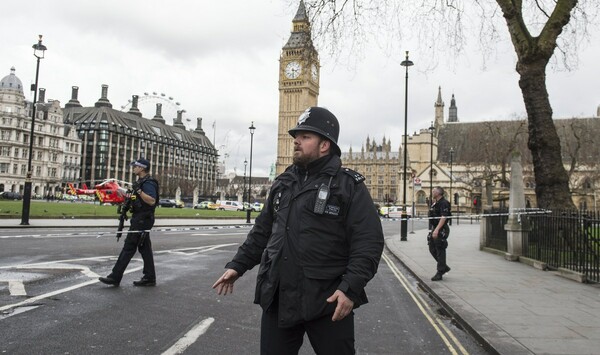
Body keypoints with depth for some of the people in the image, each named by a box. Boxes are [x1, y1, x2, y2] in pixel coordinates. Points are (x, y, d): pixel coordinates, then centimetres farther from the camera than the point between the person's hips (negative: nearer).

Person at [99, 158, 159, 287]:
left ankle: (115, 277, -3)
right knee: (144, 248, 10)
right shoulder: (141, 182, 18)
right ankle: (149, 278, 14)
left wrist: (139, 191, -30)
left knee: (129, 247, -7)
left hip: (142, 220, -10)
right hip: (139, 219, 10)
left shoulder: (148, 183, -15)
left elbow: (152, 201, -27)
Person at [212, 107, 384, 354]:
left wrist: (350, 288, -22)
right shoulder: (283, 183, 13)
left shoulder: (350, 186, -6)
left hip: (328, 301, -5)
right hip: (278, 298, 5)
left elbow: (369, 242, -13)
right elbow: (262, 232, 18)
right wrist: (237, 265, 11)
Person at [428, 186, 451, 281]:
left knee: (440, 251, -3)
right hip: (434, 229, 10)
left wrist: (437, 230, -30)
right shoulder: (435, 203, 15)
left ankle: (439, 273, 4)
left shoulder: (444, 203, -15)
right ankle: (444, 267, 29)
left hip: (441, 230, -10)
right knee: (432, 249, 14)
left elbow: (443, 217, -25)